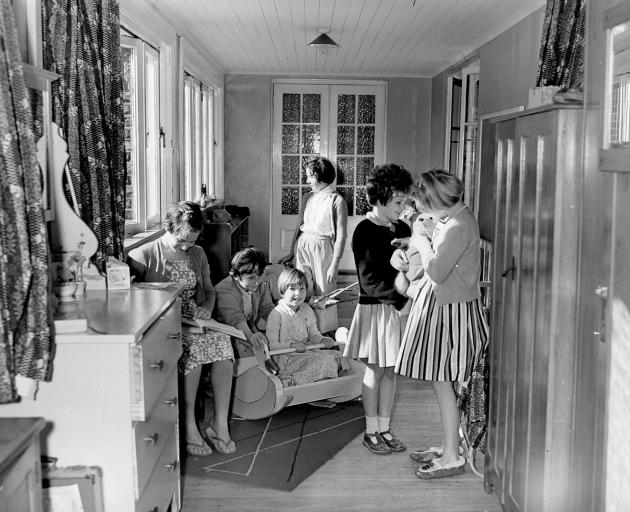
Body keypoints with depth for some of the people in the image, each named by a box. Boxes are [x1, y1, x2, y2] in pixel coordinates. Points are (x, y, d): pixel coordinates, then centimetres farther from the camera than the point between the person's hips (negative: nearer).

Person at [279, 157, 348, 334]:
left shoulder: (337, 201, -8)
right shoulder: (308, 197, 9)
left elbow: (341, 236, -9)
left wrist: (334, 265, -12)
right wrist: (292, 253, 16)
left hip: (322, 249, -5)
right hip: (302, 247, 5)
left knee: (323, 294, 2)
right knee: (302, 293, 5)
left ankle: (326, 336, 15)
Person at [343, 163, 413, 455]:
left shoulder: (402, 230, 6)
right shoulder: (365, 231, -13)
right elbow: (370, 283, -17)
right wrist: (403, 297, -22)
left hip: (397, 308, 6)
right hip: (374, 308, -6)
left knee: (390, 370, 12)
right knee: (375, 371, 4)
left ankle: (384, 428, 24)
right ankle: (371, 431, 19)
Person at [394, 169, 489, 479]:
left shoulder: (458, 227, -22)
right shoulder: (454, 218, 9)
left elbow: (437, 272, -24)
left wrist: (422, 243, -10)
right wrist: (420, 241, 5)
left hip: (451, 311, -10)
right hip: (443, 305, 10)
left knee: (442, 383, -2)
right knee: (443, 383, 16)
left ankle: (451, 458, 9)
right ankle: (447, 447, 28)